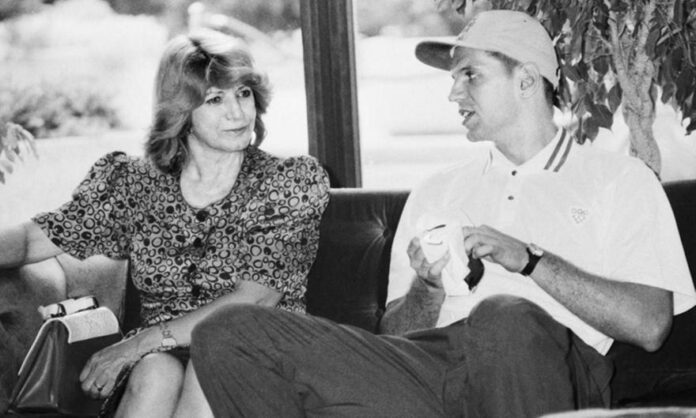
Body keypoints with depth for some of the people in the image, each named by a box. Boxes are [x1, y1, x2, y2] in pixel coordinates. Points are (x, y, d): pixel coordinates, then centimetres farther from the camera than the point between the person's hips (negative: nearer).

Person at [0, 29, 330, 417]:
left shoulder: (292, 182, 2)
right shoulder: (134, 182, 10)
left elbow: (253, 302, -9)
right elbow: (36, 239, 8)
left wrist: (138, 344, -15)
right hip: (163, 360, 2)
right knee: (157, 374, -34)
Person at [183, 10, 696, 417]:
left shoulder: (619, 180, 16)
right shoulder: (436, 194, 29)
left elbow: (650, 323, 1)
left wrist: (529, 261, -4)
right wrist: (429, 288, 1)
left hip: (547, 372, -4)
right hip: (432, 363, 4)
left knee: (505, 317, -43)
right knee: (227, 334, -16)